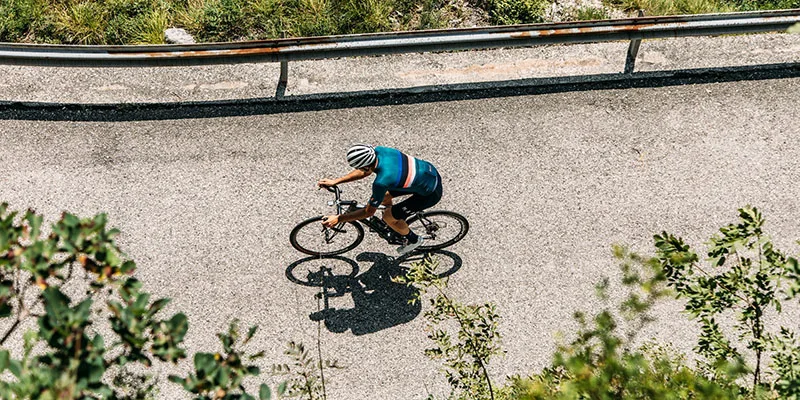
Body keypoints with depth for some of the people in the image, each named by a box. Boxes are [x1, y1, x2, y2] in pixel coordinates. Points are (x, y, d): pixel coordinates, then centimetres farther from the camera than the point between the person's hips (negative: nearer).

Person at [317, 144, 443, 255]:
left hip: (431, 192, -7)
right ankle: (395, 224, 43)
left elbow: (369, 212, -19)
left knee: (388, 216, 0)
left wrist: (337, 219, -13)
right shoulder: (379, 150, -14)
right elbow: (364, 172, 7)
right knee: (383, 195, 13)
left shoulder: (382, 181, -34)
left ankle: (413, 239, 27)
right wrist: (335, 181, 3)